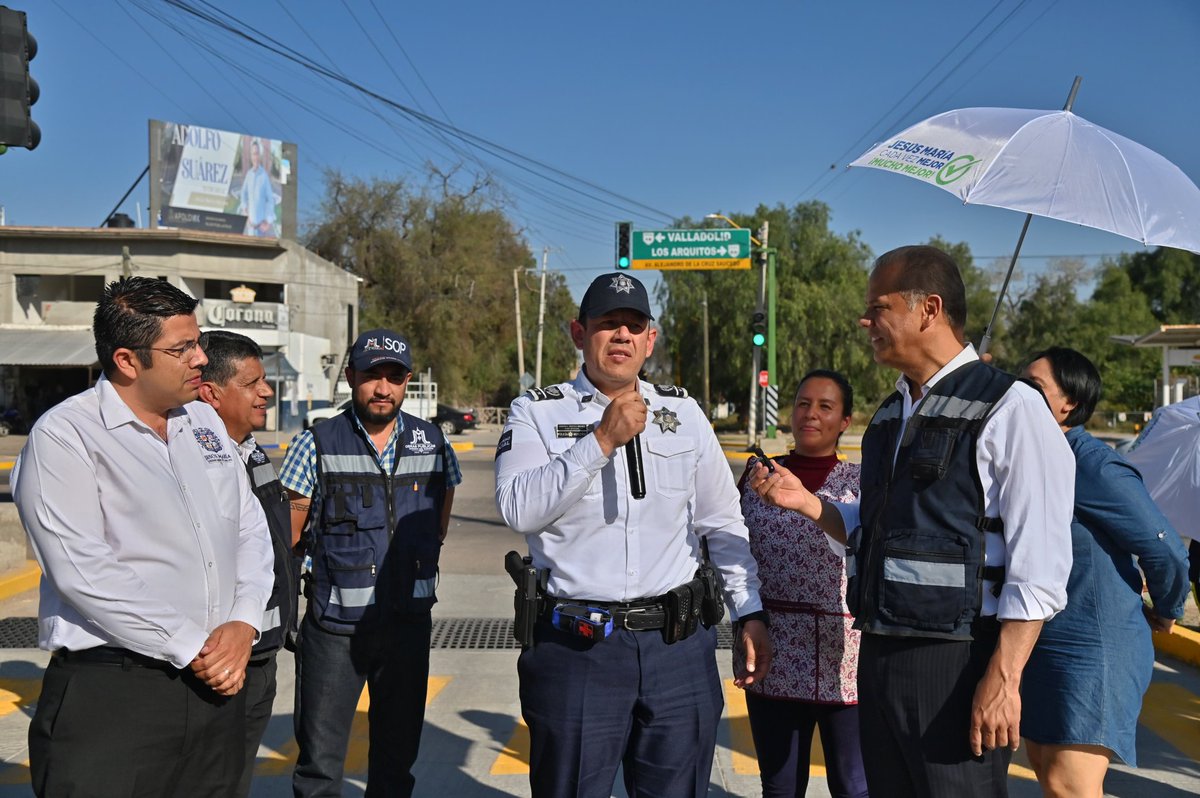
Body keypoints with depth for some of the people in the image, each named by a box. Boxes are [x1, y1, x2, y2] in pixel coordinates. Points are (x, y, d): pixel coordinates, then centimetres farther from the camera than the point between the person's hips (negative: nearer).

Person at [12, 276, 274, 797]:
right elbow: (83, 573, -17)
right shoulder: (64, 436, -9)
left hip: (217, 681, 6)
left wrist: (243, 623, -4)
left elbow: (251, 529, 12)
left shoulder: (204, 421, 11)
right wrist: (192, 650, -14)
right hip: (111, 694, -6)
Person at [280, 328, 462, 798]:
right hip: (334, 625, -3)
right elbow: (285, 537, 0)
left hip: (409, 621, 3)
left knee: (398, 757, 14)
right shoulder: (317, 444, -5)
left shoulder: (433, 444, 5)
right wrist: (333, 570, 3)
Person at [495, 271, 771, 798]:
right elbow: (518, 509, -17)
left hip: (679, 643, 3)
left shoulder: (684, 413, 9)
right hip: (576, 648, -2)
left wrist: (751, 613, 7)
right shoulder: (537, 412, 0)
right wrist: (602, 440, -19)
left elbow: (722, 524, 12)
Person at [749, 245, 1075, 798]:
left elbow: (1038, 565, -15)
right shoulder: (890, 416, 13)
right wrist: (807, 503, 5)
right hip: (878, 654, 7)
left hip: (955, 663, -7)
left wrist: (1002, 679, -19)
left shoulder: (1009, 409, -11)